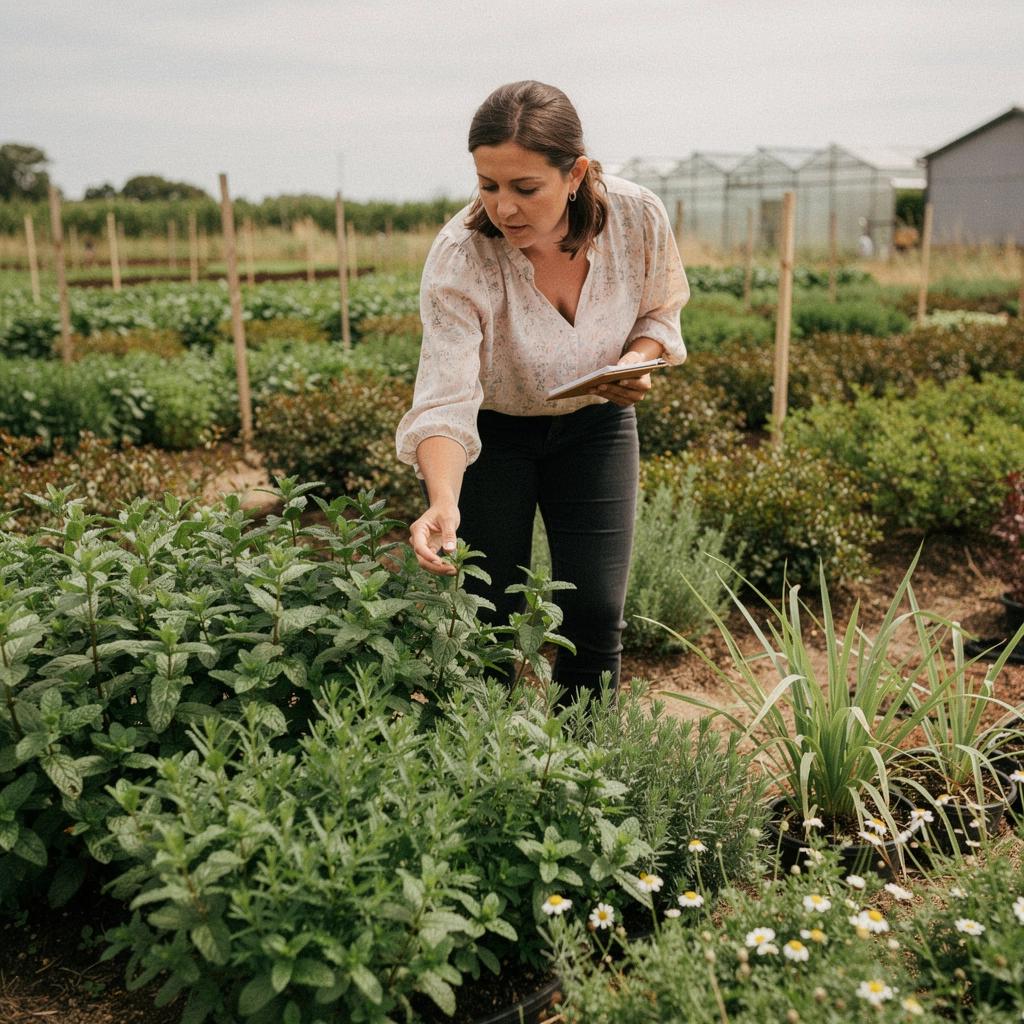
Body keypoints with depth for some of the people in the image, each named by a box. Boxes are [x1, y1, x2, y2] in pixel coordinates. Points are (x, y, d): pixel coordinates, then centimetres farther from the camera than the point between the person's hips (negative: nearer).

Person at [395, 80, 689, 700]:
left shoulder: (638, 217, -21)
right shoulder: (459, 259, -29)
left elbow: (659, 311, 0)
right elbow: (445, 401, -34)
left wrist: (637, 363, -22)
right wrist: (443, 503, -50)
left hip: (595, 423, 2)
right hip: (491, 433, -2)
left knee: (596, 615, -1)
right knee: (489, 621, 0)